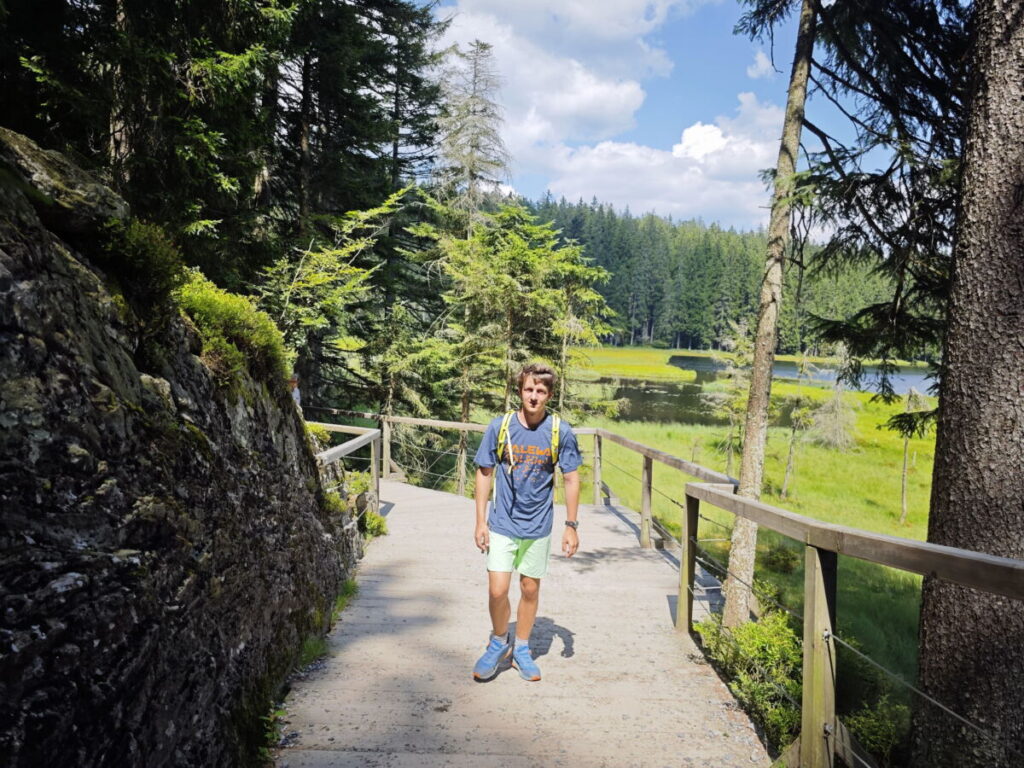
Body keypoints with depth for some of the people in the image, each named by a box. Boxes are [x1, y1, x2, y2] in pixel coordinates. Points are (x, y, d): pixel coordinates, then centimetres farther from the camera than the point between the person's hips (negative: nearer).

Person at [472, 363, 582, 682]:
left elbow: (571, 479, 1)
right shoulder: (499, 427, -8)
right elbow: (485, 473, 1)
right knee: (497, 590, -6)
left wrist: (571, 526, -1)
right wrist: (481, 521, -1)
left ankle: (521, 649, 33)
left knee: (530, 590, 12)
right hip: (502, 524, -1)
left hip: (538, 527, 1)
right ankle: (499, 642, 23)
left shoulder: (561, 432, -8)